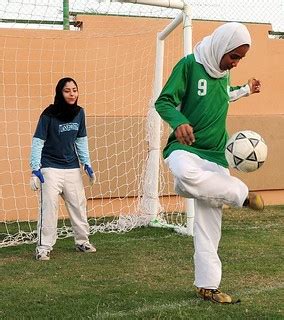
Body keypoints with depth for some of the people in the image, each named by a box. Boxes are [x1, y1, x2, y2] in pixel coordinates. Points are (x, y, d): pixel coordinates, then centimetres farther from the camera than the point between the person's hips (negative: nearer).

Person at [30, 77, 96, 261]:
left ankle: (82, 242, 28)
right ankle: (44, 248, -3)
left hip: (72, 168, 5)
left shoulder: (79, 113, 2)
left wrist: (87, 164, 11)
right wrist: (35, 169, -17)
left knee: (79, 206, 12)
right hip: (50, 168, -5)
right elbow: (38, 142, -12)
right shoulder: (49, 114, -14)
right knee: (49, 208, -10)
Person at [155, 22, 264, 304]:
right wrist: (179, 122, -30)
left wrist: (244, 90, 35)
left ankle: (207, 286, 11)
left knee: (209, 226, 2)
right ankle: (241, 194, -20)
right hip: (184, 147, -5)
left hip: (215, 155, 5)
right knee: (186, 174, -42)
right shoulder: (190, 65, -9)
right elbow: (163, 101, -11)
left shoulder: (224, 73, 11)